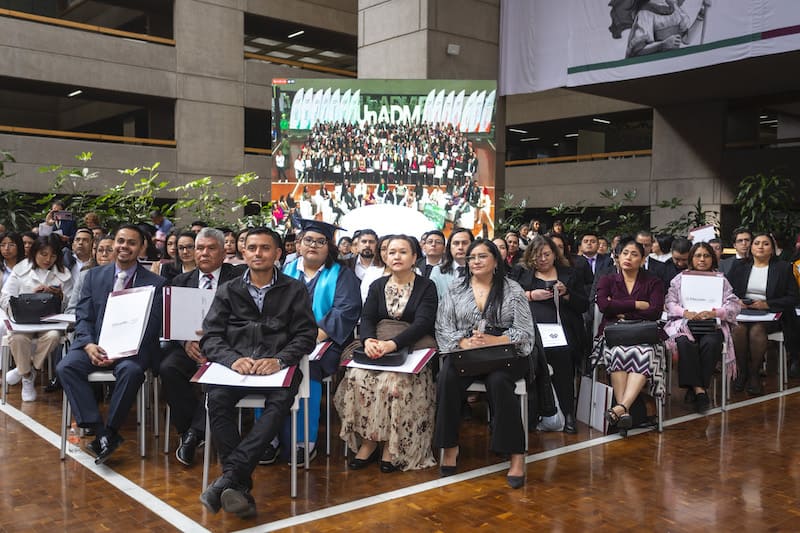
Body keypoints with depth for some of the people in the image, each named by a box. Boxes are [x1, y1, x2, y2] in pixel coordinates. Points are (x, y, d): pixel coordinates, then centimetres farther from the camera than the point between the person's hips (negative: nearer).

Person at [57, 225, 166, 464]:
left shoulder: (155, 283, 3)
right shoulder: (94, 276, 14)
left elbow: (151, 327, -4)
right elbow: (83, 316, 9)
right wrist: (88, 345, -12)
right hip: (95, 343, 3)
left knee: (131, 371, -35)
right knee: (66, 367, -25)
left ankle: (110, 431, -18)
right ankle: (99, 431, -24)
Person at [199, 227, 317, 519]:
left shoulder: (295, 290, 11)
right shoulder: (228, 291, 15)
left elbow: (306, 335, 2)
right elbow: (210, 337, 6)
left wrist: (279, 360, -18)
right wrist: (233, 359, -16)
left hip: (277, 368, -1)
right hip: (235, 366, 2)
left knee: (280, 402, -34)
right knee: (218, 399, -30)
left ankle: (229, 476, -36)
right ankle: (240, 486, -29)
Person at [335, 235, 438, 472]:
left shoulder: (426, 287, 4)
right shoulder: (377, 286, 17)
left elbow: (422, 324, -10)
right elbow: (367, 319, 5)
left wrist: (392, 344, -26)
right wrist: (368, 341, -19)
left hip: (412, 350, -4)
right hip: (377, 348, 4)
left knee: (393, 382, -32)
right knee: (356, 379, -25)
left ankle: (392, 446, -17)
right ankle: (368, 441, -13)